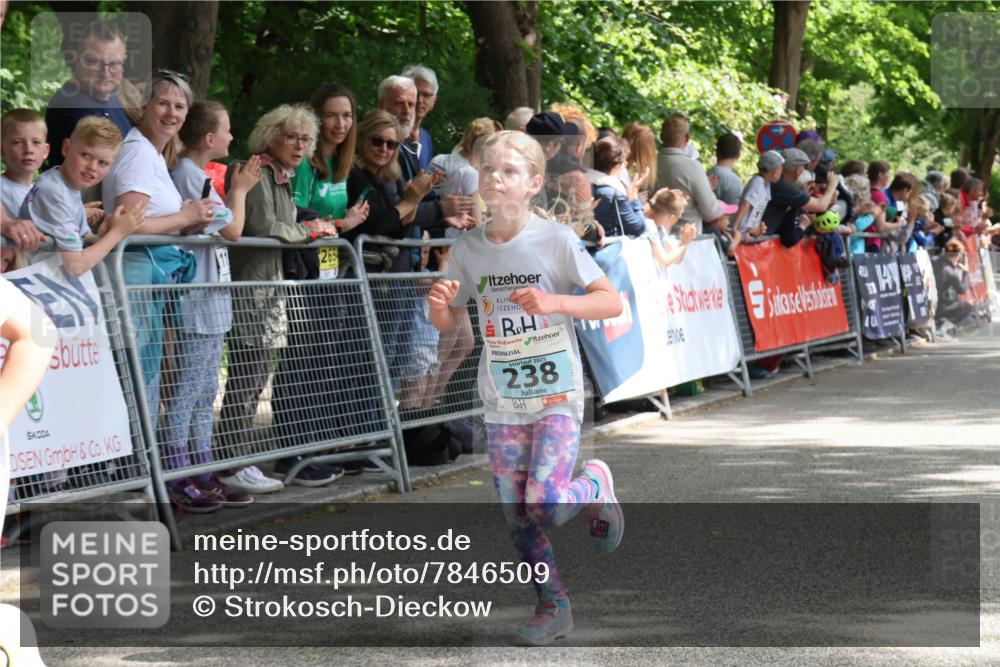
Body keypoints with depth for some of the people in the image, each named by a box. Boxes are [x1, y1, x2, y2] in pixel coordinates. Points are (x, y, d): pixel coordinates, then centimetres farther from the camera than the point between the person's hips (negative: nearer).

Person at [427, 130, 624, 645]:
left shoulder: (555, 240, -10)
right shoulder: (470, 249, 1)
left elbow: (612, 302, -11)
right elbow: (446, 323, 9)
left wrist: (555, 302, -26)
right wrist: (438, 304, -14)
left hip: (557, 394, -4)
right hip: (502, 401, 4)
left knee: (546, 504, -16)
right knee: (517, 515, 3)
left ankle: (595, 486, 17)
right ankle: (553, 607, 16)